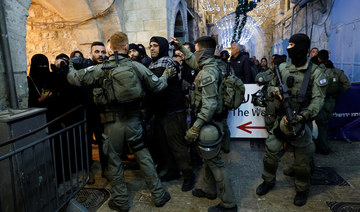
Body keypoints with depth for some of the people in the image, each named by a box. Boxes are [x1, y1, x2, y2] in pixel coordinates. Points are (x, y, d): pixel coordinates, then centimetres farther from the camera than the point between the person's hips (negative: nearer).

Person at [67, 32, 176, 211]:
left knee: (114, 162, 14)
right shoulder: (137, 66, -2)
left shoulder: (101, 69, -7)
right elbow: (157, 86, 3)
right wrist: (166, 75, 23)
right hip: (134, 121, 2)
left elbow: (76, 78, -6)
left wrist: (68, 68, 17)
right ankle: (159, 195, 24)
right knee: (144, 157, 14)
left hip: (113, 123, -2)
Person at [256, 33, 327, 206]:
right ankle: (268, 181, 32)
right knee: (271, 151, 7)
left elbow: (318, 99, -13)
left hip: (302, 121, -3)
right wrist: (276, 91, -12)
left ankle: (302, 190, 34)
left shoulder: (314, 72, -8)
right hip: (282, 118, 3)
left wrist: (303, 116, -27)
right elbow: (270, 86, 13)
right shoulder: (282, 68, 3)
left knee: (302, 160, 9)